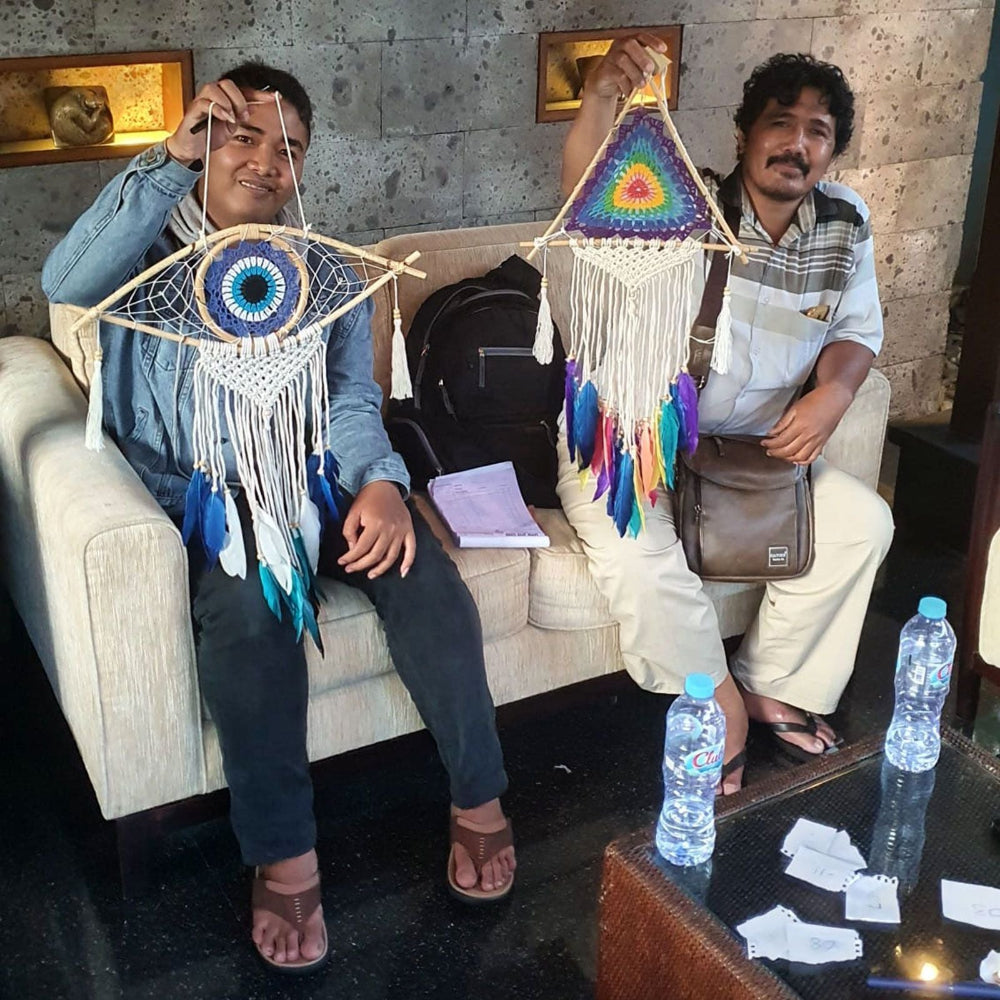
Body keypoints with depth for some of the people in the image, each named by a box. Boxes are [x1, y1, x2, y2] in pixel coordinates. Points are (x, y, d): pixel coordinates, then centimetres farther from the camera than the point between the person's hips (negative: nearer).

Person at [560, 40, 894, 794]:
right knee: (639, 560, -30)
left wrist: (832, 393, -14)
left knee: (862, 522, -6)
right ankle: (722, 713, -4)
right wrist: (601, 97, -55)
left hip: (756, 445, 5)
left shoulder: (846, 224, 1)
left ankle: (773, 686, 11)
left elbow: (856, 330, 9)